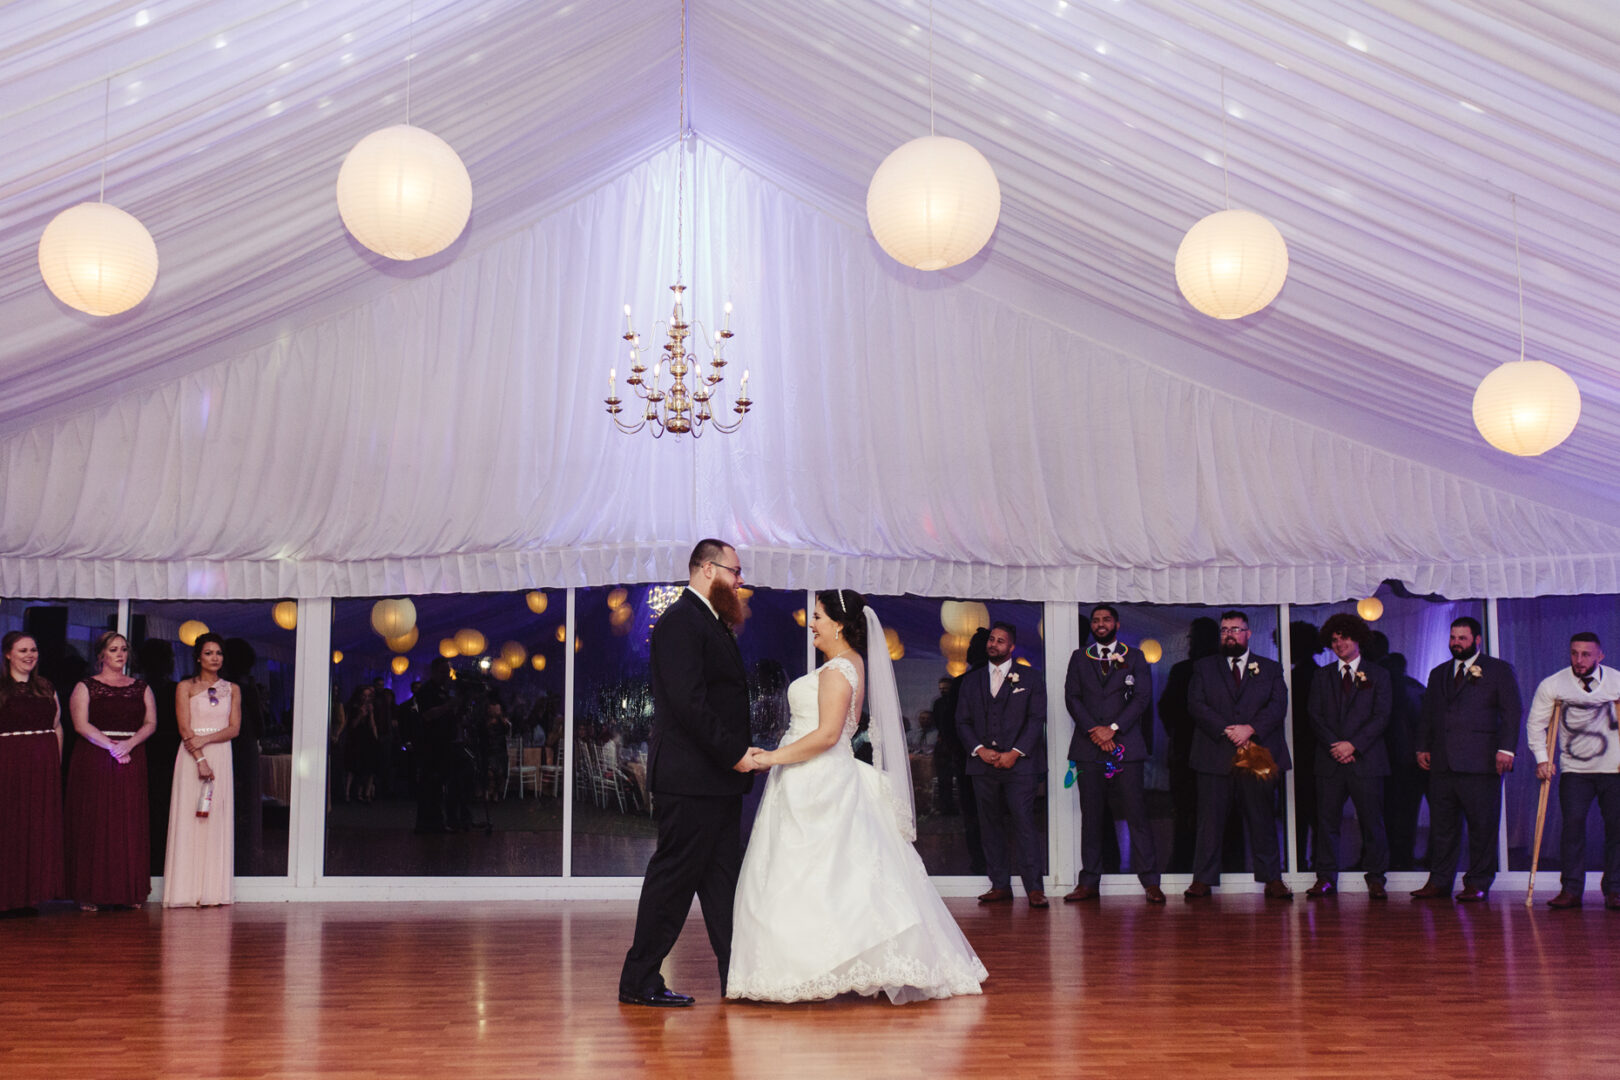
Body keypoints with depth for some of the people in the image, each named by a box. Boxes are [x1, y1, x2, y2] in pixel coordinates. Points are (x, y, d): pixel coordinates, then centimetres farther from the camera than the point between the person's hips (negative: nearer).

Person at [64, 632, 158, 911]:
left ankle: (130, 892, 2)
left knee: (131, 824, -1)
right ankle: (91, 893, -2)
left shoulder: (141, 688, 14)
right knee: (94, 823, -5)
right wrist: (111, 746, -17)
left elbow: (151, 723, 6)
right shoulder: (86, 687, 6)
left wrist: (129, 743, -13)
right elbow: (81, 724, -6)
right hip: (93, 760, -2)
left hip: (132, 761, 3)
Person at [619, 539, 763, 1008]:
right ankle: (639, 981, 4)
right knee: (672, 879, -4)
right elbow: (689, 703, -22)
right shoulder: (680, 621, -13)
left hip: (719, 780, 10)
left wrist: (739, 752, 7)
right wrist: (734, 753, -19)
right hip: (689, 780, -10)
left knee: (723, 879, 12)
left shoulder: (710, 623, 19)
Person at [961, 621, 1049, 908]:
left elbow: (1036, 719, 0)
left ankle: (1034, 887, -8)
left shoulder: (1030, 678, 8)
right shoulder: (971, 681, 16)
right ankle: (1000, 886, 8)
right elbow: (963, 721, 12)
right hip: (983, 764, 4)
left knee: (1023, 822, -10)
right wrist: (980, 750, -5)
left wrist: (1015, 752, -10)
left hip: (1019, 763, -3)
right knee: (990, 825, 3)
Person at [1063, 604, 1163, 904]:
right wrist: (1093, 731, -7)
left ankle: (1150, 882, -3)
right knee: (1090, 817, 2)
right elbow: (1072, 697, 6)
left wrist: (1113, 728, -9)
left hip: (1126, 746, -1)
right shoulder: (1079, 658, 15)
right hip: (1089, 747, 2)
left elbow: (1142, 697, 1)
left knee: (1137, 815, -6)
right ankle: (1089, 883, 5)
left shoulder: (1134, 657, 11)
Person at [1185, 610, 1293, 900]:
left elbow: (1278, 705, 1)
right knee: (1210, 820, -1)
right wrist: (1226, 731, -12)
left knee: (1263, 820, 2)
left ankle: (1273, 879, 8)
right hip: (1215, 756, 0)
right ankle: (1202, 880, 3)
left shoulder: (1270, 669, 14)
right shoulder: (1204, 668, 14)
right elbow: (1196, 705, 1)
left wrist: (1250, 729, -14)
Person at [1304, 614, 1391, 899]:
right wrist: (1335, 746, -8)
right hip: (1329, 762, 2)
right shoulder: (1322, 679, 15)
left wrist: (1353, 745, -11)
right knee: (1327, 820, 0)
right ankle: (1325, 878, 6)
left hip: (1366, 759, -2)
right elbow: (1315, 717, 7)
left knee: (1371, 821, -2)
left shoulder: (1378, 675, 8)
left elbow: (1381, 717, -1)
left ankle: (1376, 880, 5)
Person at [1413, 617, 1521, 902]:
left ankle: (1478, 883, 6)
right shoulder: (1439, 673, 20)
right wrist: (1423, 747, 12)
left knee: (1482, 825, -2)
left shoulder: (1499, 670, 5)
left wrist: (1506, 749, -11)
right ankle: (1439, 881, 11)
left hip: (1480, 761, -5)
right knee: (1441, 824, 5)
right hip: (1442, 761, 5)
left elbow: (1512, 712, -1)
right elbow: (1427, 715, 23)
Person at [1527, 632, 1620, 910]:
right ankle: (1571, 889, -5)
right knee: (1572, 825, -10)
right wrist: (1542, 758, -5)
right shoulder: (1552, 685, -2)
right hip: (1574, 770, 0)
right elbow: (1535, 724, 5)